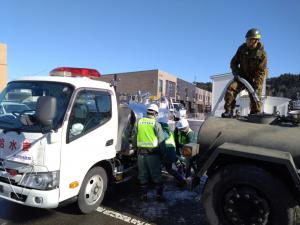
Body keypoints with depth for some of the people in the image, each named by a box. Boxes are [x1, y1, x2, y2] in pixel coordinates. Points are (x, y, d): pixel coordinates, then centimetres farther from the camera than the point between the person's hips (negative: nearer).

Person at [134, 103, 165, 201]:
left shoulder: (139, 122, 4)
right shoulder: (156, 124, -7)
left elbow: (135, 137, 8)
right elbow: (161, 140, -5)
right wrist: (161, 151, 7)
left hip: (141, 152, 3)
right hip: (153, 153, -3)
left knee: (143, 175, 14)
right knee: (156, 175, 10)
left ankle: (143, 195, 21)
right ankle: (159, 195, 17)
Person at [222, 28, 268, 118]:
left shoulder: (262, 53, -13)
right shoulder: (242, 48, -5)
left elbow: (261, 72, -14)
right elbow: (234, 62, 6)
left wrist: (257, 86, -23)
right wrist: (236, 73, -9)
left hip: (254, 79, -2)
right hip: (242, 76, 2)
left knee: (255, 100, -2)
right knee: (230, 90, -22)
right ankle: (229, 111, -13)